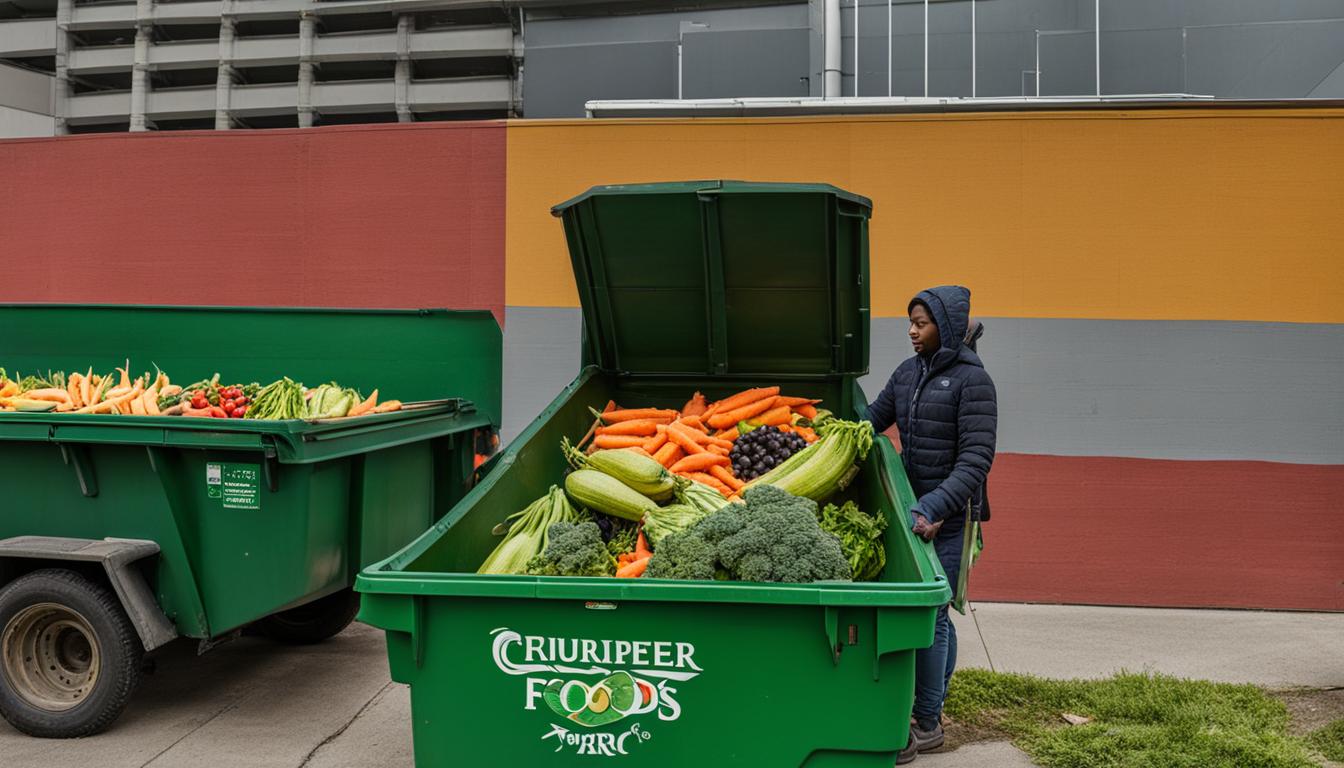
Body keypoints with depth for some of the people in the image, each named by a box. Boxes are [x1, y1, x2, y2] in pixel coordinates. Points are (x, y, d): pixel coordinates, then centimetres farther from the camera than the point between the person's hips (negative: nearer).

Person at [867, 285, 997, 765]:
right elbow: (872, 421, 17)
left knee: (928, 615, -3)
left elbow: (977, 458, -18)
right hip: (913, 504, 6)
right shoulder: (908, 372, 8)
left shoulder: (971, 379, -12)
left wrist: (935, 508, -27)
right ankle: (932, 705, 26)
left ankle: (925, 725, 7)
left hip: (947, 515, -6)